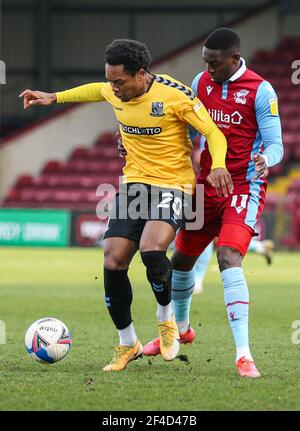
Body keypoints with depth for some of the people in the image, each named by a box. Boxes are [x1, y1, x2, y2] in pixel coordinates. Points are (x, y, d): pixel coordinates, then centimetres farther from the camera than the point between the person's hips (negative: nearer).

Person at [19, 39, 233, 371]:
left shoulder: (174, 95, -17)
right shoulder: (115, 92, 1)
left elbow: (213, 133, -11)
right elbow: (96, 90, 27)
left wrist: (218, 166, -28)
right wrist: (55, 98, 27)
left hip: (172, 185, -6)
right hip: (133, 182, 6)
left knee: (151, 250, -30)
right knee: (113, 262, -6)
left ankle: (166, 319, 0)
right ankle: (127, 343, 12)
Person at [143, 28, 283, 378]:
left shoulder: (260, 91, -12)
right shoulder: (201, 83, 5)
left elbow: (275, 145, -12)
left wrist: (265, 160, -34)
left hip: (244, 188, -6)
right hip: (207, 184, 6)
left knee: (228, 258, -24)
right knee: (181, 258, 13)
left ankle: (243, 355, -26)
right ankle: (180, 328, 43)